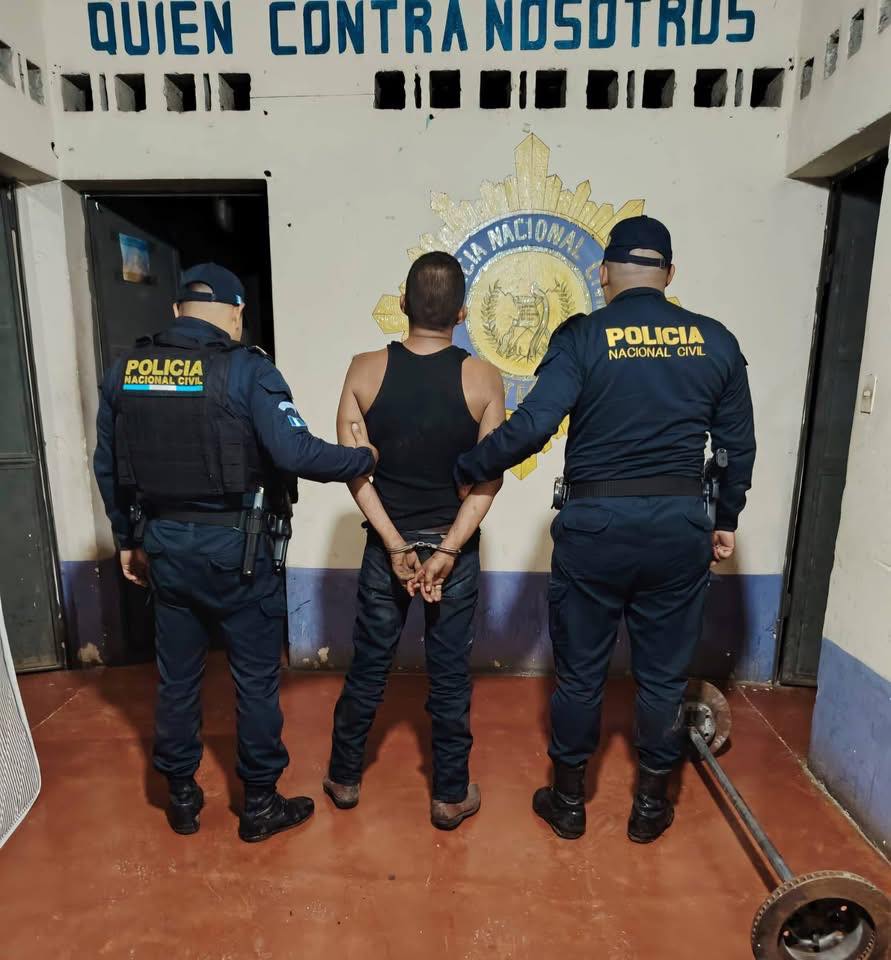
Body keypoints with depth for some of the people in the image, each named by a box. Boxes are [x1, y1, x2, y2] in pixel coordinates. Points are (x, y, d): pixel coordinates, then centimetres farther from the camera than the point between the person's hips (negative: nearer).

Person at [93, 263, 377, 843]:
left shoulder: (126, 369, 4)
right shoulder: (246, 369, -13)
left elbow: (107, 467, 10)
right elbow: (296, 453, -23)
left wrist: (128, 540, 20)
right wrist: (366, 458, -7)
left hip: (165, 545, 5)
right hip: (235, 549, -5)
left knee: (177, 676, 19)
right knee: (256, 678, 11)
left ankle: (182, 798, 37)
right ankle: (260, 805, 27)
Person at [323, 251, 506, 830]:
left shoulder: (364, 371, -8)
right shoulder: (483, 378, -9)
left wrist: (397, 546, -10)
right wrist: (448, 549, -13)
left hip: (386, 546, 1)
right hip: (456, 548, -1)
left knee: (368, 668, 18)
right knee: (451, 675, 14)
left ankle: (345, 778, 38)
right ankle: (451, 795, 31)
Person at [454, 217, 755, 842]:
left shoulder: (582, 337, -8)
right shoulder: (715, 341, 3)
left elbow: (530, 427, -18)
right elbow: (739, 446, 8)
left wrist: (463, 472, -6)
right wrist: (726, 521, 20)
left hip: (594, 526, -2)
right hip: (679, 528, 3)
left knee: (580, 672, 14)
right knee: (664, 674, 17)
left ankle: (569, 799, 32)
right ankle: (651, 804, 35)